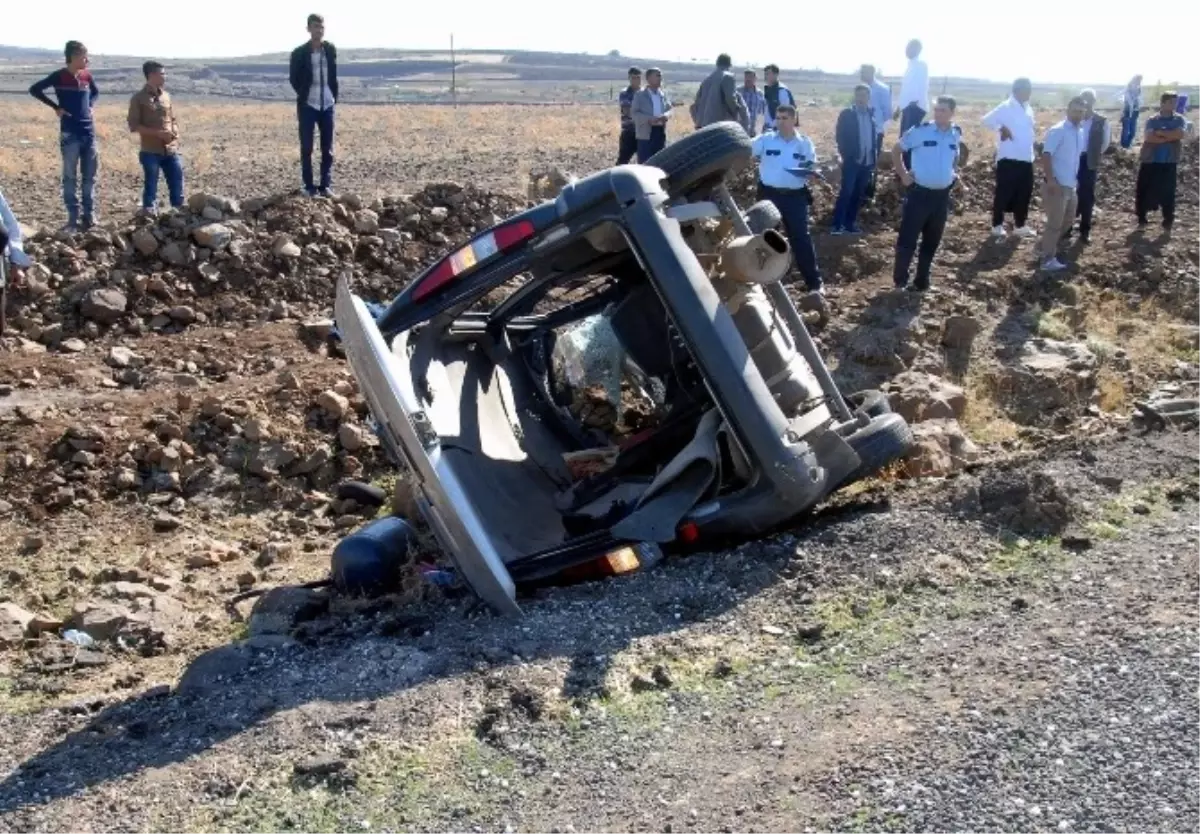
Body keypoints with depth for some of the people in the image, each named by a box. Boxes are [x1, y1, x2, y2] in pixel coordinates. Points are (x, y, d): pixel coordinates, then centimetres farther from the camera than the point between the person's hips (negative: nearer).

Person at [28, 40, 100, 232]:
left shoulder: (87, 75, 6)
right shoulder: (59, 76, -7)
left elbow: (95, 92, 25)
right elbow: (34, 90, -4)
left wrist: (90, 106, 8)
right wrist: (55, 107, -7)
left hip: (89, 132, 5)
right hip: (70, 134, -5)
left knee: (89, 176, 8)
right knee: (70, 177, 1)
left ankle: (89, 215, 16)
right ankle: (73, 218, 4)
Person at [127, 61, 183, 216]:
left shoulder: (166, 96, 11)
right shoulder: (139, 98, -5)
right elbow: (134, 126, -8)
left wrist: (175, 134, -2)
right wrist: (158, 133, -17)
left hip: (171, 150, 5)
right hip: (150, 151, -5)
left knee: (177, 183, 6)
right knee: (151, 187, 0)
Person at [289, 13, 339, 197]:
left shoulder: (331, 49, 4)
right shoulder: (299, 53, -6)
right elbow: (293, 78, 4)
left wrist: (334, 96, 7)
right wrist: (304, 94, 5)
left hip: (327, 105, 3)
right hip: (307, 105, -3)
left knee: (328, 149, 4)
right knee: (307, 148, 1)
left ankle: (326, 185, 10)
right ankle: (309, 186, 8)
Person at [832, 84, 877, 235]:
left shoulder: (872, 114, 9)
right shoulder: (846, 114, -3)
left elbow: (874, 136, 14)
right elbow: (840, 137, -5)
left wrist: (874, 157, 5)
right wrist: (846, 155, -12)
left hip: (867, 161, 5)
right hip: (852, 160, -4)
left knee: (858, 194, 8)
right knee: (846, 192, -10)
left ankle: (850, 223, 14)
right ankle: (837, 225, -9)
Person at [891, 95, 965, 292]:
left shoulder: (957, 134, 3)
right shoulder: (920, 130, -11)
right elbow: (896, 150, 0)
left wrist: (954, 174, 12)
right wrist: (903, 174, -3)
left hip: (942, 195, 4)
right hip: (919, 193, -4)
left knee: (932, 241, 12)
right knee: (907, 239, -5)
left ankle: (921, 282, 25)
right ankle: (900, 281, 8)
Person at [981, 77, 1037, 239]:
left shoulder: (1028, 109, 13)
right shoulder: (1006, 107, -9)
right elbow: (987, 120, -15)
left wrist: (1034, 150, 11)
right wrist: (1001, 128, -22)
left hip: (1026, 160, 7)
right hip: (1009, 160, -7)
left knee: (1024, 194, 11)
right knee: (1003, 194, 0)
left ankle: (1020, 226, 21)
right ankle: (997, 226, 11)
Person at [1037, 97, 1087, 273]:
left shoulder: (1080, 133, 11)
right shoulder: (1057, 131, -14)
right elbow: (1046, 155, -20)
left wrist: (1076, 178, 19)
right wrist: (1050, 180, -26)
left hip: (1071, 185, 9)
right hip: (1057, 185, -9)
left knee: (1068, 220, 18)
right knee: (1055, 223, -6)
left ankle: (1050, 246, 34)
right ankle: (1048, 260, 1)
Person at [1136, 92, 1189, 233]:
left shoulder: (1180, 120, 3)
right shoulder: (1152, 120, 1)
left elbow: (1180, 134, -16)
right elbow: (1150, 138, -15)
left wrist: (1160, 133, -14)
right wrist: (1171, 137, -14)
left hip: (1169, 163, 0)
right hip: (1150, 161, 0)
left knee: (1167, 192, 2)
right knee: (1144, 191, 3)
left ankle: (1168, 221, 12)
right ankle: (1141, 219, 15)